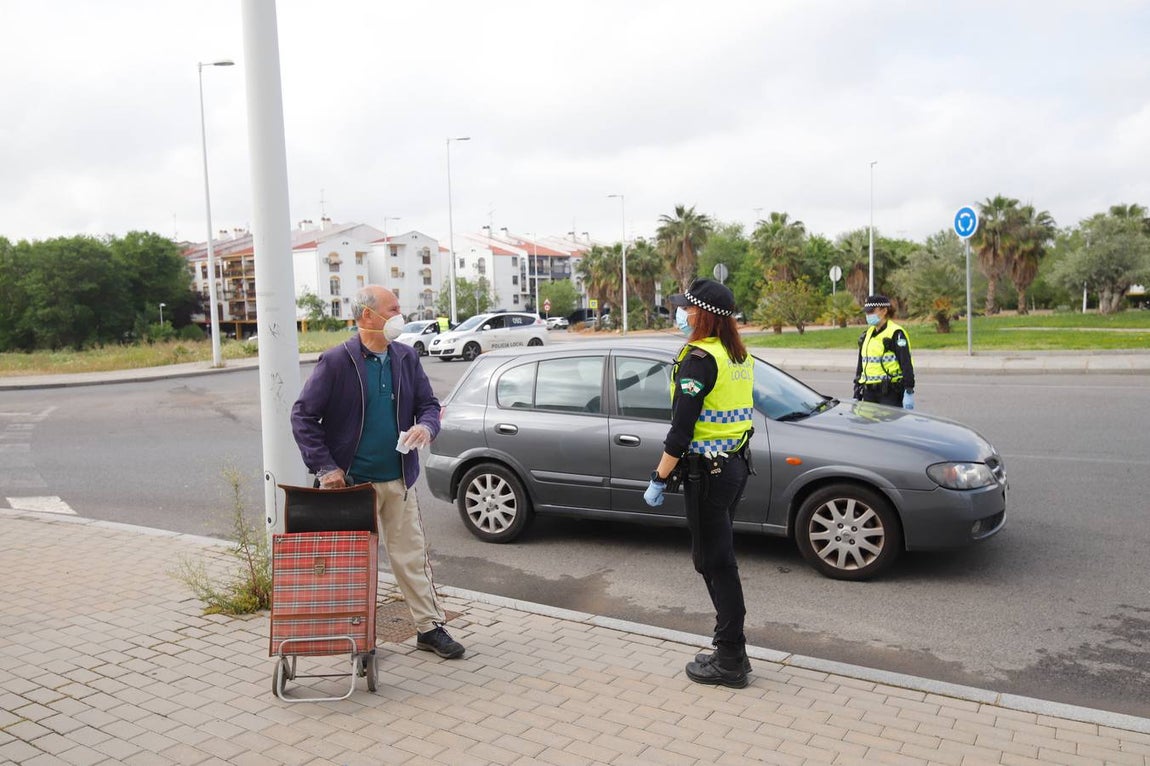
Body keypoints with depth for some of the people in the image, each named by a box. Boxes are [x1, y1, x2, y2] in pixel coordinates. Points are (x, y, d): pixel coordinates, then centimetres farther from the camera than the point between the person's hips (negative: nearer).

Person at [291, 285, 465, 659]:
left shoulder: (406, 357, 4)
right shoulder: (336, 362, -10)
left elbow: (428, 403, 11)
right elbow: (303, 415, -8)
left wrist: (426, 426, -13)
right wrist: (324, 466, -14)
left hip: (399, 480, 4)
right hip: (352, 482, -4)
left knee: (412, 556, 10)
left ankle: (430, 627, 21)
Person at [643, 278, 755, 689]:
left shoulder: (700, 358, -17)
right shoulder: (739, 355, 11)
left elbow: (682, 427, -20)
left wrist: (658, 478, -15)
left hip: (707, 471, -9)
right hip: (736, 464, 9)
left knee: (714, 562, 0)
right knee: (720, 559, 17)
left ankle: (730, 662, 9)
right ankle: (731, 651, 26)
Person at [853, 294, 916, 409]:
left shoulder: (896, 334, -8)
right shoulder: (867, 335, 15)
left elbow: (906, 365, -13)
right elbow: (860, 365, 21)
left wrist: (909, 392, -18)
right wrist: (856, 395, 20)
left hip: (891, 393, -7)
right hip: (869, 393, 7)